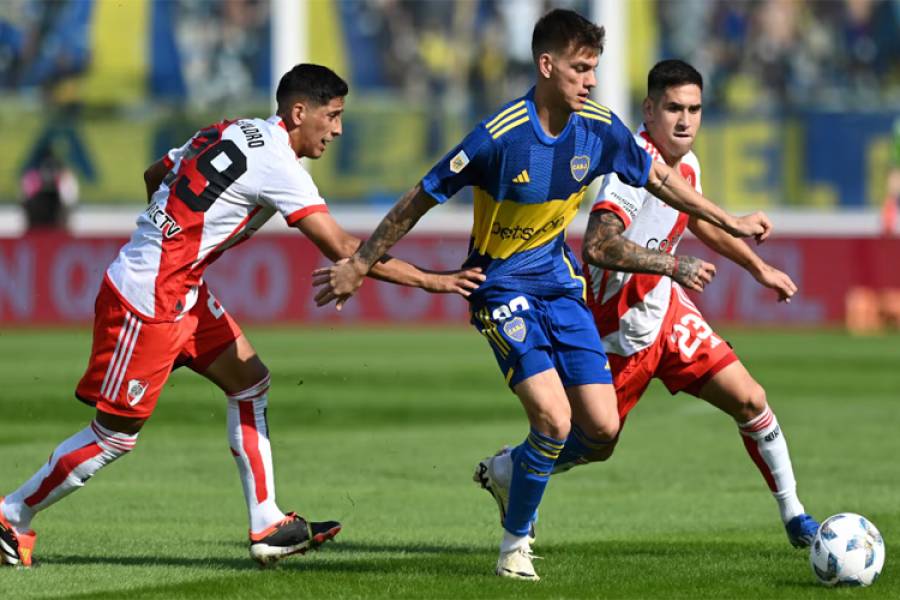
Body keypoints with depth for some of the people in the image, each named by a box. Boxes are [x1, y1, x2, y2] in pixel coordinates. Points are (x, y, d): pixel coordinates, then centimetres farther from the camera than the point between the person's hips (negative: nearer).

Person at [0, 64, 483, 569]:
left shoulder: (232, 132, 7)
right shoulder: (278, 166, -19)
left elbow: (155, 176, 20)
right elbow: (343, 249, -22)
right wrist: (429, 281, -19)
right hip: (148, 303, -10)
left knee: (249, 381, 9)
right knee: (116, 436, 0)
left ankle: (267, 526, 8)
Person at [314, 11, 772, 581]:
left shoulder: (599, 128, -7)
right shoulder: (500, 137, -24)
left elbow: (658, 177, 11)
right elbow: (420, 200, -14)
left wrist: (731, 222, 15)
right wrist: (359, 266, -9)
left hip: (558, 279, 6)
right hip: (501, 285, -6)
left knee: (602, 427, -2)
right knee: (554, 417, -21)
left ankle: (509, 471, 26)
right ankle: (515, 543, 0)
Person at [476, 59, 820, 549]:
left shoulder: (685, 163, 3)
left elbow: (700, 221, 26)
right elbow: (598, 246, -38)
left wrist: (759, 268, 31)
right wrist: (673, 265, -41)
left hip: (665, 308, 8)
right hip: (621, 325, -8)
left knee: (750, 401, -1)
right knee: (595, 444, 6)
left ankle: (793, 516, 11)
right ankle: (502, 472, 33)